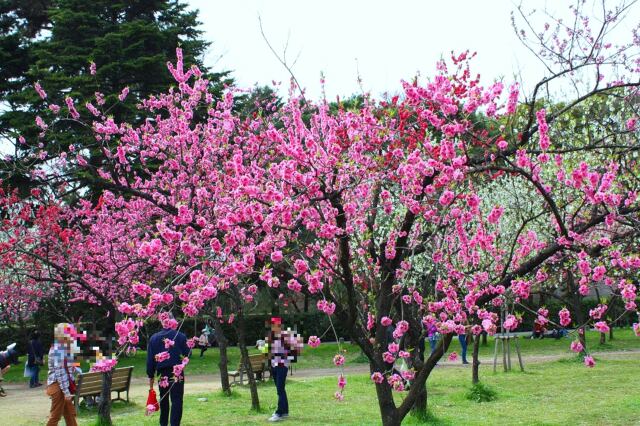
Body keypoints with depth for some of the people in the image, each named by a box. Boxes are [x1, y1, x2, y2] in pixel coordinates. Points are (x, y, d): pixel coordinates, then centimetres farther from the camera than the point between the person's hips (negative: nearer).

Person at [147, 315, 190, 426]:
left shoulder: (154, 338, 2)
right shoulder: (180, 336, -6)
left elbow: (150, 359, 2)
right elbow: (187, 353, -2)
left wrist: (151, 375, 8)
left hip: (162, 374, 3)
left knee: (164, 400, 19)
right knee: (176, 400, -2)